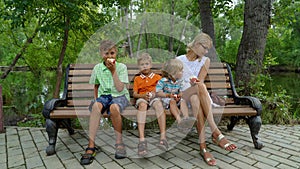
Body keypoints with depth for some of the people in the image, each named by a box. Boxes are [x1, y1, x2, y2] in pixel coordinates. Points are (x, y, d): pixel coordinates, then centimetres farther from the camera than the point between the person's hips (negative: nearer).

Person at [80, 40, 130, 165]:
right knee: (96, 106, -33)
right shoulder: (97, 68, 8)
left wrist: (113, 71, -15)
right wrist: (96, 99, 6)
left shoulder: (121, 67, -2)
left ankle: (119, 143, -21)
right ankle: (91, 146, -32)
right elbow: (96, 86, 20)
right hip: (103, 96, 3)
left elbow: (120, 88, -12)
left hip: (120, 96, -2)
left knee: (114, 107, -38)